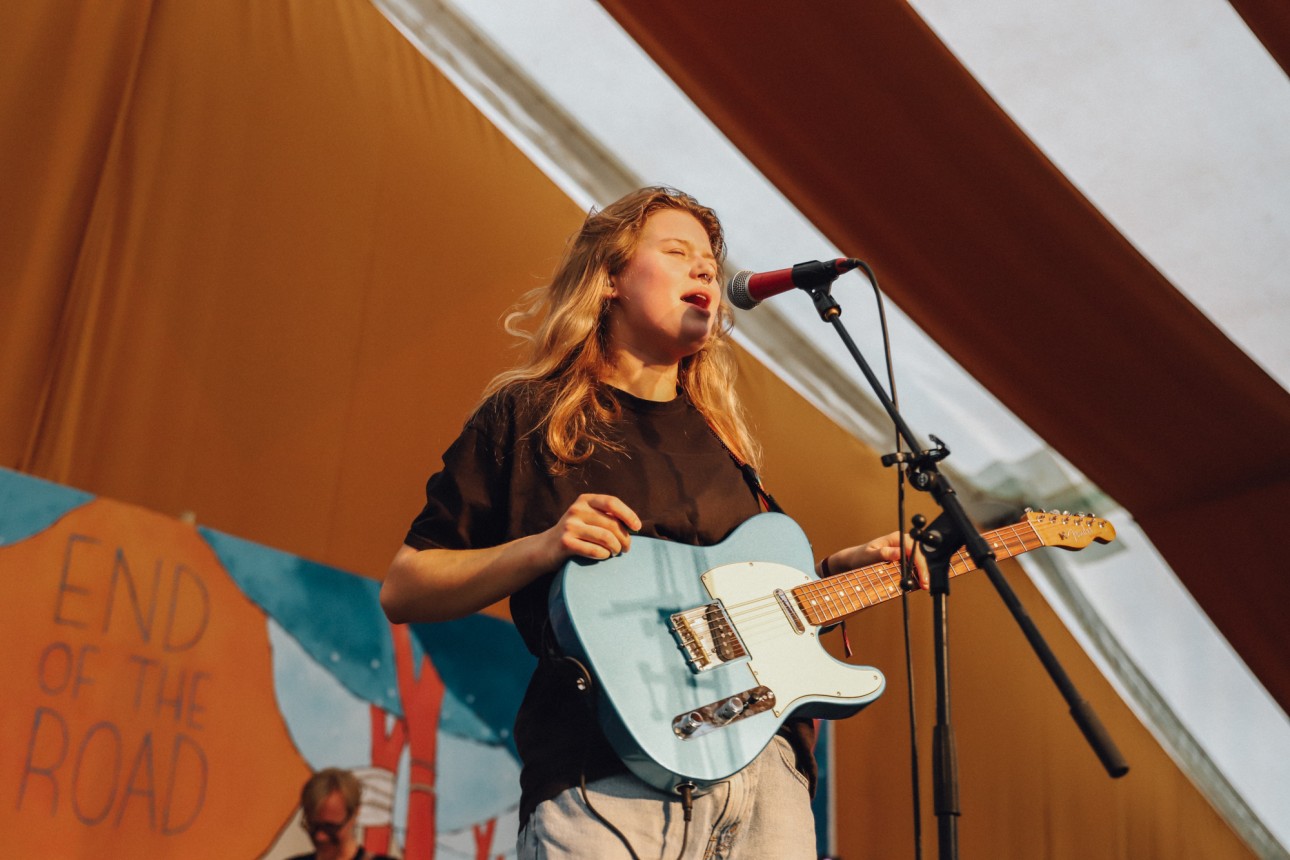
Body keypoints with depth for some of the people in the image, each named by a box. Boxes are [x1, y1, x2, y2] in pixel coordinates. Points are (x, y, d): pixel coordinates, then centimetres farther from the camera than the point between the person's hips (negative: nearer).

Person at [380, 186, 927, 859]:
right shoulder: (526, 415, 4)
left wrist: (839, 570, 10)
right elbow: (401, 591, 1)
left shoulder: (721, 436, 20)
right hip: (603, 774, -5)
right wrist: (543, 549, -13)